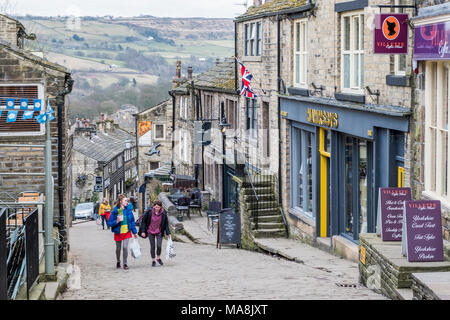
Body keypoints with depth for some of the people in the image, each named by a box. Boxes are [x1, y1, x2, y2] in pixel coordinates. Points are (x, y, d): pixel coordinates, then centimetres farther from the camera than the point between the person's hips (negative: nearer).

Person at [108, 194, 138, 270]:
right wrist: (117, 221, -28)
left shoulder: (128, 209, -5)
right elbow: (110, 223, -10)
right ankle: (118, 262, 37)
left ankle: (125, 264, 1)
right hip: (118, 232, -1)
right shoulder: (115, 211, -13)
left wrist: (134, 232, 7)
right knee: (118, 248, 13)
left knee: (125, 247, -11)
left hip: (127, 232, 1)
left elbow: (132, 221, 5)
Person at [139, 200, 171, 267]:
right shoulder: (149, 212, -13)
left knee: (159, 246, -9)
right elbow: (143, 221, -4)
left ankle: (158, 258, 18)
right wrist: (143, 231, -7)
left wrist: (168, 233, 1)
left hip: (159, 232, 0)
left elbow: (166, 223, 2)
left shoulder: (163, 213, -9)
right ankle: (153, 260, 19)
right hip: (150, 232, 0)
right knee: (152, 246, 3)